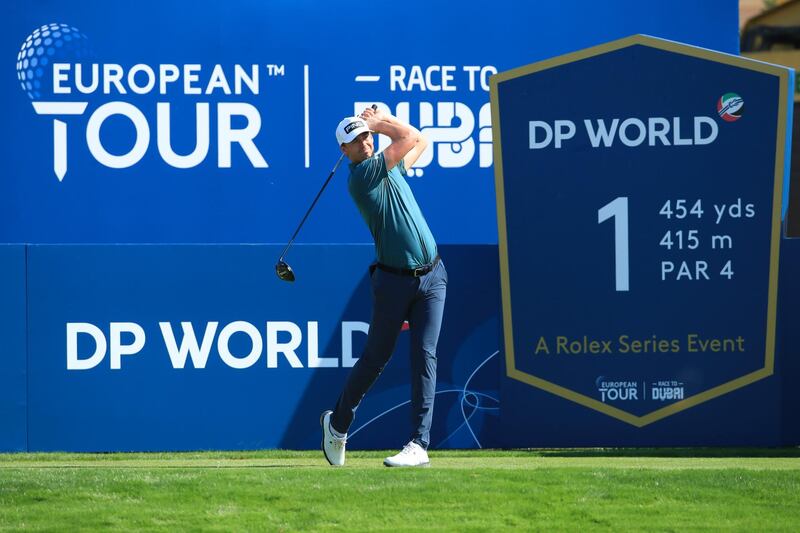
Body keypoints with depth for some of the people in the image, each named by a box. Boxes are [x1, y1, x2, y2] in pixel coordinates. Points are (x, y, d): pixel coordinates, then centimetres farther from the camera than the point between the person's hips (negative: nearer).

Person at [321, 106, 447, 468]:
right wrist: (380, 122, 1)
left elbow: (420, 142, 26)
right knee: (376, 357, 6)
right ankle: (338, 423, 29)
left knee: (424, 355, -8)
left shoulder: (390, 166, 12)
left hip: (431, 275, 5)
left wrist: (380, 120, 17)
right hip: (394, 279, -5)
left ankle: (419, 444, -14)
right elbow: (410, 137, -15)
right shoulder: (361, 176, -13)